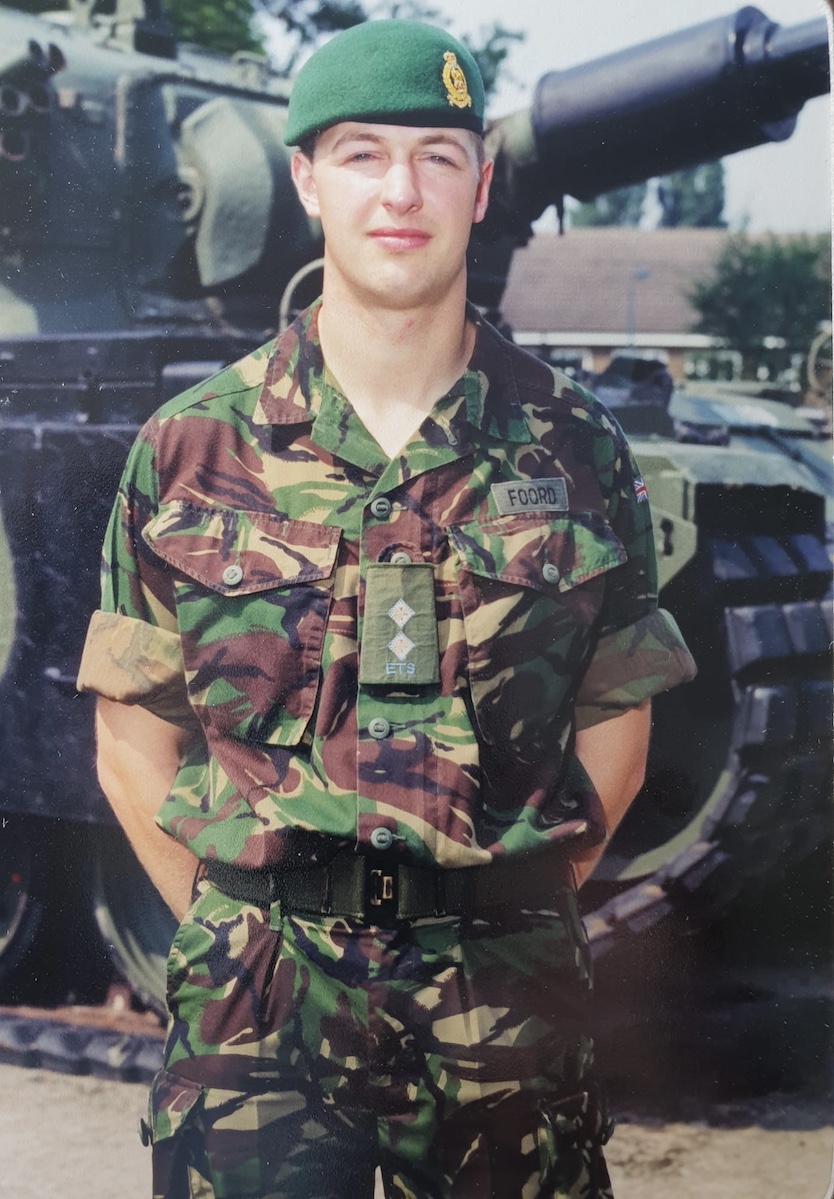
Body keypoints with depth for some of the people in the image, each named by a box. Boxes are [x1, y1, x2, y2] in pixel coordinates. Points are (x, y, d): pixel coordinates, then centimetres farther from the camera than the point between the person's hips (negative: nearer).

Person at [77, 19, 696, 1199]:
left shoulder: (575, 453, 1)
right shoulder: (191, 451, -1)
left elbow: (615, 724, 8)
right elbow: (135, 739, 5)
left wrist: (511, 918, 4)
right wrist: (233, 930, 0)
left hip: (506, 1004, 1)